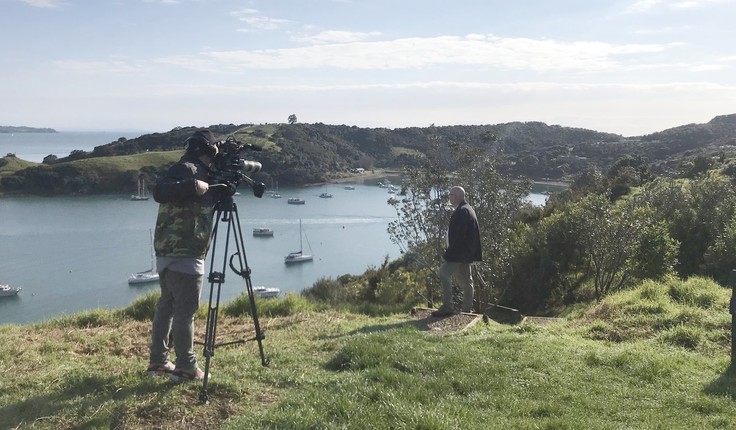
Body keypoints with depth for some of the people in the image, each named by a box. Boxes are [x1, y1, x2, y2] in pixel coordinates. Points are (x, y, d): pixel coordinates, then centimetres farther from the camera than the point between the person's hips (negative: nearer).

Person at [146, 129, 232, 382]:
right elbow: (161, 192, -27)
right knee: (185, 311, -4)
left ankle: (158, 362, 23)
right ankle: (186, 368, 3)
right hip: (183, 254, -10)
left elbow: (205, 200, 24)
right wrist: (199, 186, -31)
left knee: (167, 306, 15)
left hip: (170, 253, 10)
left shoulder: (197, 172, 17)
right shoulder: (186, 169, -12)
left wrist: (221, 190, 8)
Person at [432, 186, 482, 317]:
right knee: (465, 279, 13)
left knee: (444, 273, -13)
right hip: (467, 252, 11)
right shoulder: (468, 209, 16)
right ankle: (467, 308, 20)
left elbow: (458, 236, -23)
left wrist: (448, 254, -21)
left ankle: (448, 307, -16)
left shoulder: (461, 211, -17)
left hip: (459, 251, -11)